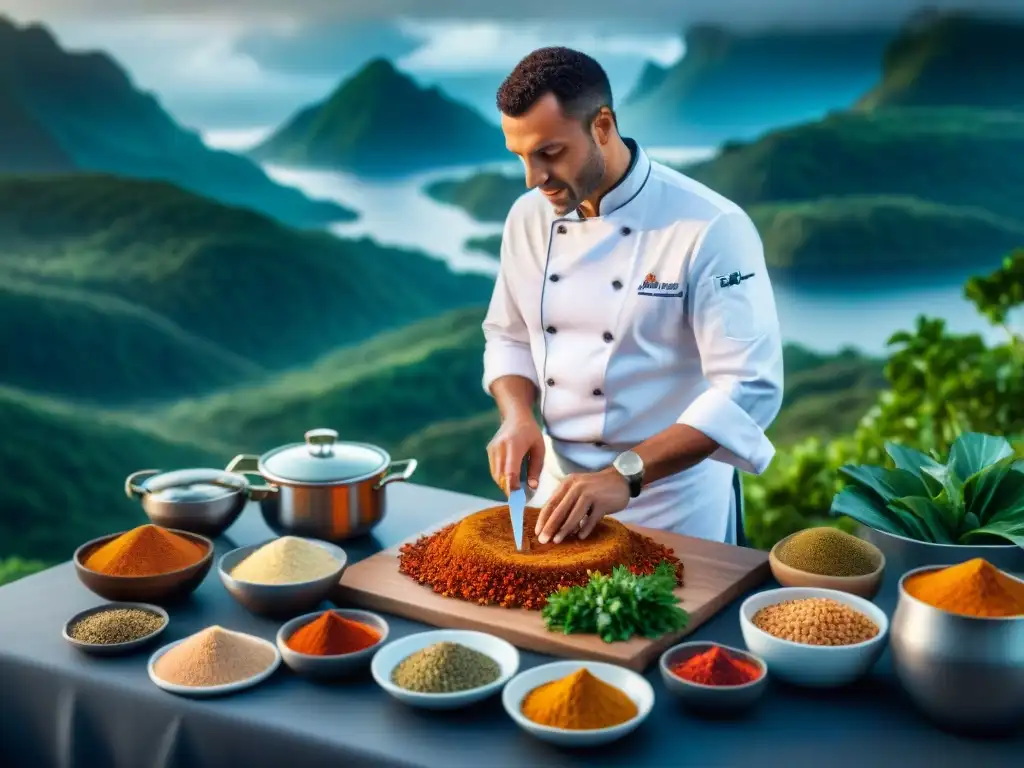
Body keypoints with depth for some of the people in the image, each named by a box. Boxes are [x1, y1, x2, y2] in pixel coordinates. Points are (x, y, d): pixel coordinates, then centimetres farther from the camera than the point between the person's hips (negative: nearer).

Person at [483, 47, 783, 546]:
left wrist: (627, 476, -32)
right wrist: (518, 417, -9)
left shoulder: (710, 228, -20)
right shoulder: (529, 217, -2)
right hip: (559, 484, 5)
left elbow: (749, 388, -24)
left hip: (672, 505, -5)